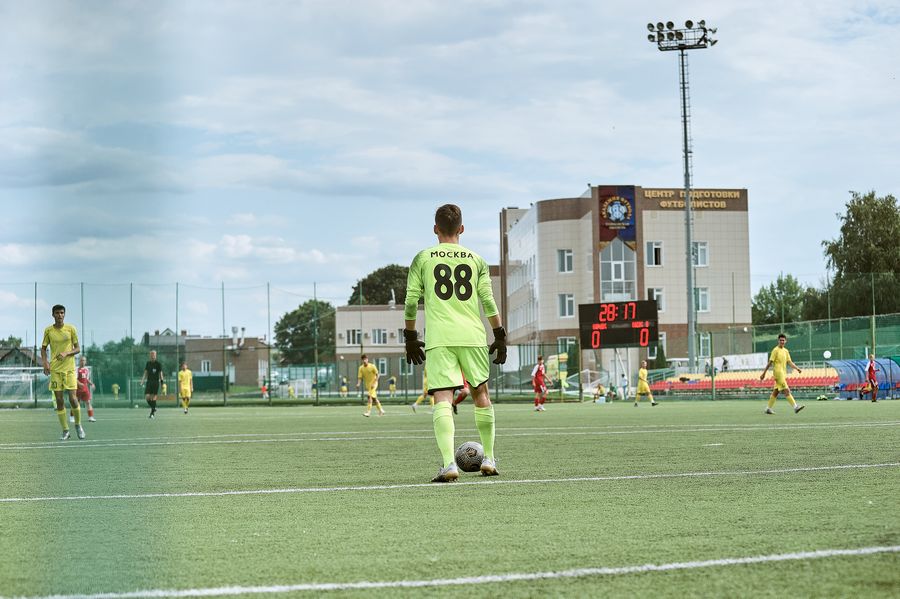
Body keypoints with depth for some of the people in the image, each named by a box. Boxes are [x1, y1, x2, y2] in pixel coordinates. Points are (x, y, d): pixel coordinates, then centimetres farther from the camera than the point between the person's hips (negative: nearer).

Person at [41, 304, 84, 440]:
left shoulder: (71, 329, 1)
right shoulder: (48, 331, 4)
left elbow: (77, 348, 4)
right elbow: (43, 348, 11)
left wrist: (66, 353, -15)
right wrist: (45, 362, -7)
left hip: (69, 368, -1)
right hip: (55, 369, 1)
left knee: (72, 398, -8)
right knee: (59, 400, -1)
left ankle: (78, 425, 15)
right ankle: (65, 431, 7)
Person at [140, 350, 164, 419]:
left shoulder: (158, 363, -1)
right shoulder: (148, 363, 10)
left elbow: (160, 373, 0)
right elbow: (145, 373, 12)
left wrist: (161, 381, -8)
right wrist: (142, 381, 3)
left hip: (156, 382, -3)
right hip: (149, 382, 3)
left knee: (154, 398, -6)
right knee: (147, 397, -7)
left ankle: (152, 413, 2)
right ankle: (153, 408, 16)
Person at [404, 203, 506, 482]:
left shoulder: (422, 259, 7)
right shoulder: (476, 260, 10)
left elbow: (410, 302, 5)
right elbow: (488, 301, 6)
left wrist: (410, 337, 15)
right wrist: (500, 336, 13)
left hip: (438, 339, -2)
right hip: (473, 336, 2)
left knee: (442, 399, -9)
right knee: (481, 394, 19)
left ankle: (448, 463, -25)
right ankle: (489, 459, 24)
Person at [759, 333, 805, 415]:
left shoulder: (786, 351, 15)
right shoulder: (775, 350, -6)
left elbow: (789, 362, 12)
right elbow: (770, 363, -7)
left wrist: (797, 368, -5)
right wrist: (763, 373, -7)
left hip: (783, 374, 8)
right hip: (778, 373, -8)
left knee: (775, 392, 10)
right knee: (786, 391, -13)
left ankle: (768, 408, 17)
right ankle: (795, 407, -18)